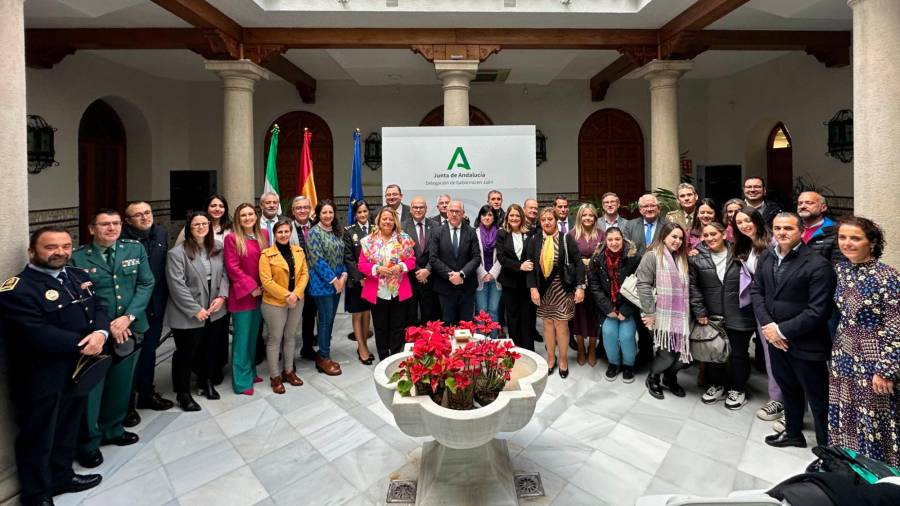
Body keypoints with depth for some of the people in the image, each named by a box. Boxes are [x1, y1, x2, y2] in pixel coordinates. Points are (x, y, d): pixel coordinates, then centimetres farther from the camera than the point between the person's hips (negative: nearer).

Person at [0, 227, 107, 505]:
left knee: (67, 429, 23)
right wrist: (83, 344, -18)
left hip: (76, 370, 7)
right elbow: (39, 335, -27)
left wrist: (100, 333, -19)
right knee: (38, 437, 13)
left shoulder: (78, 276, 4)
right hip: (41, 379, -6)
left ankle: (62, 476, 43)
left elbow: (99, 308, 2)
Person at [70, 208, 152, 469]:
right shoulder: (77, 257, -7)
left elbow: (146, 284, -1)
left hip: (130, 329, 3)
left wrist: (128, 317, -13)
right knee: (91, 389, 7)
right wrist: (105, 327, -14)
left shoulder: (136, 249, 1)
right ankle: (88, 442, 26)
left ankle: (112, 429, 38)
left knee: (121, 385, 17)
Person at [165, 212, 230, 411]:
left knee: (209, 349, 19)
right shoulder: (177, 253, -12)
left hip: (214, 311, 5)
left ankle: (206, 381, 40)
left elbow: (224, 274, 5)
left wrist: (222, 296, -10)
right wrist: (195, 309, -17)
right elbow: (177, 285, -16)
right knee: (186, 353, 8)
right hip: (188, 315, -5)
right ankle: (183, 393, 25)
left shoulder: (218, 248, 5)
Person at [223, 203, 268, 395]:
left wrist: (264, 286, 1)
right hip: (242, 295, -5)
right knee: (242, 337, 2)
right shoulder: (232, 238, -8)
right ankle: (242, 380, 11)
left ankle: (251, 372, 29)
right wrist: (251, 287, -14)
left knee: (253, 335, 15)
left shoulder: (263, 235, 8)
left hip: (260, 294, 5)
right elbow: (232, 267, -12)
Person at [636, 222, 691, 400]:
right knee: (666, 353, -5)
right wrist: (649, 313, -15)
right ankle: (652, 378, 22)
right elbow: (643, 285, -12)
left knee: (680, 350, 6)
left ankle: (670, 378, 32)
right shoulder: (652, 256, -6)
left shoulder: (681, 258, 15)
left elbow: (685, 288, 19)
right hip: (662, 315, -6)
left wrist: (686, 313, 12)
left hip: (680, 315, 6)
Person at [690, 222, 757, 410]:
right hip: (711, 315, 1)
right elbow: (693, 286, -2)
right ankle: (716, 385, 32)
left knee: (738, 353, 9)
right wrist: (699, 311, -5)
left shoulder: (738, 254, -2)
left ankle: (738, 389, 28)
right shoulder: (697, 257, -3)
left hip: (738, 315, -1)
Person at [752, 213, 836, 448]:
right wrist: (767, 325, -9)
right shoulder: (766, 259, 5)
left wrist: (782, 330, -18)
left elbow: (818, 311, -21)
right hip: (775, 339, 6)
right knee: (789, 389, 24)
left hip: (806, 344, -6)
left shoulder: (818, 265, -17)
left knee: (818, 399, 9)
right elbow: (756, 291, 5)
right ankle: (793, 433, 43)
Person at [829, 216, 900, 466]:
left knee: (875, 422, 6)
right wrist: (838, 354, 16)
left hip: (873, 362, -6)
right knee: (844, 420, 14)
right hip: (844, 359, 6)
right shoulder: (841, 270, 4)